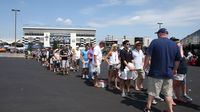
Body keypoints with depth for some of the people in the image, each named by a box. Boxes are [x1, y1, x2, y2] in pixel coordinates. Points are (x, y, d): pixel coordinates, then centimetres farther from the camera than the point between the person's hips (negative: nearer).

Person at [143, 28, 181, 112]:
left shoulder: (155, 42, -8)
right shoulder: (175, 45, 4)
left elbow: (148, 55, -12)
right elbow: (177, 60, 10)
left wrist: (145, 66, 0)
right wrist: (175, 70, 24)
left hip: (155, 73, -3)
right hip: (168, 74, 3)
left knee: (151, 92, 11)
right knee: (168, 94, 13)